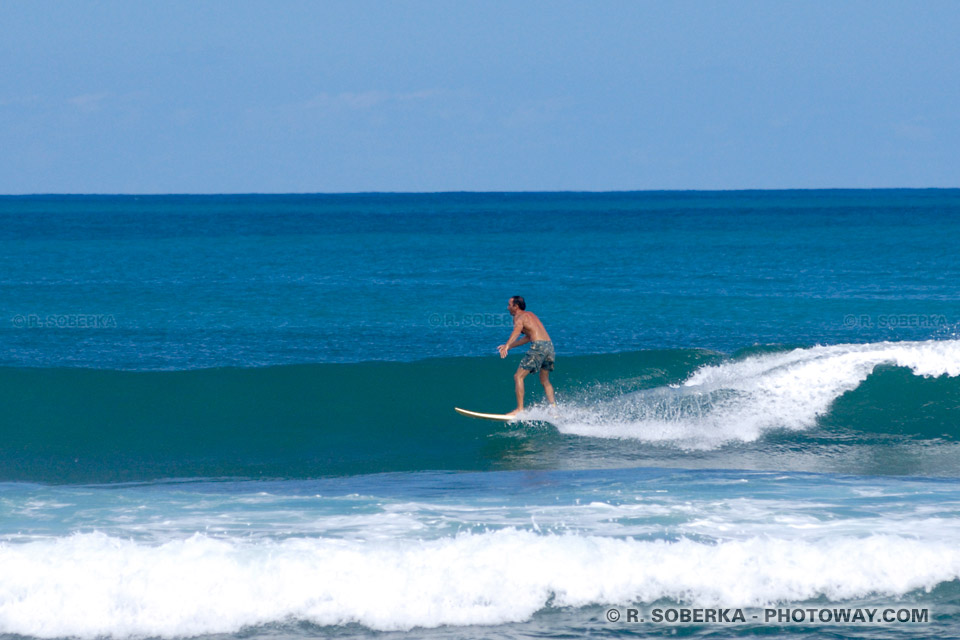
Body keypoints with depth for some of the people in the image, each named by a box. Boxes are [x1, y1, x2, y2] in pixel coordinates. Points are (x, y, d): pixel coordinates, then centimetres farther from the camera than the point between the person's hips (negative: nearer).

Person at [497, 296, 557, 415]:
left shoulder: (519, 317, 1)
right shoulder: (531, 315, 27)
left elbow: (517, 330, -22)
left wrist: (507, 346, -38)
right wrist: (510, 346, 40)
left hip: (538, 346, -8)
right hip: (549, 345, 8)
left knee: (518, 377, -5)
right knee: (545, 381, 21)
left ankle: (520, 409, -13)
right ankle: (553, 407, 6)